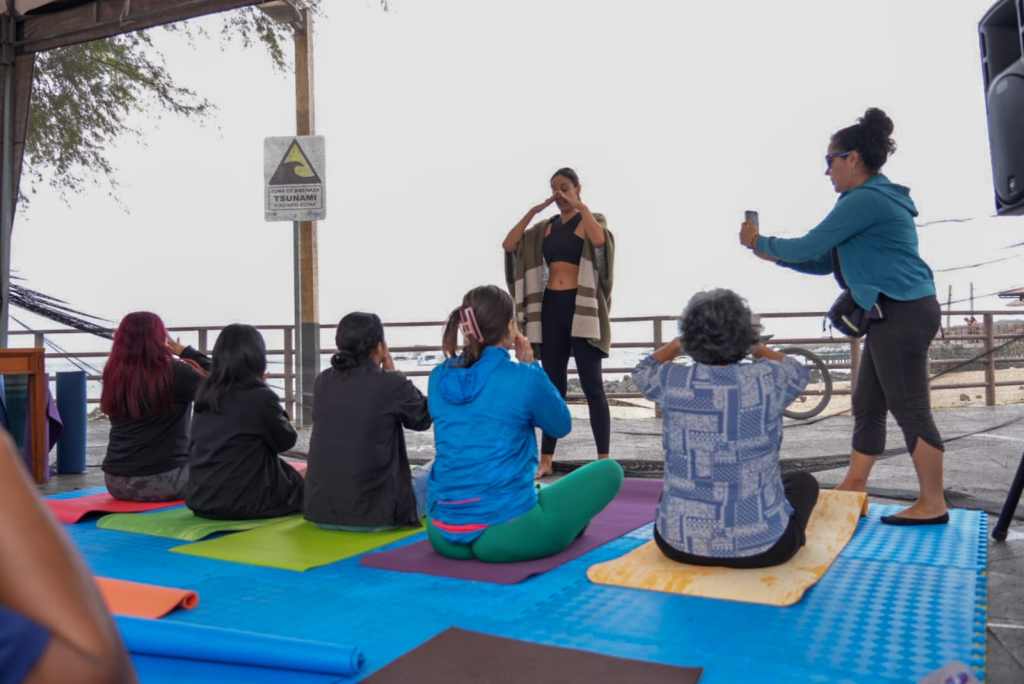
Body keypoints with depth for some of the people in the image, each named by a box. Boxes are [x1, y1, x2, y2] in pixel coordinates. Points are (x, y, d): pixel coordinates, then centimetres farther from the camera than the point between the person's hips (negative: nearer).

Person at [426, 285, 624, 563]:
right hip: (506, 535, -5)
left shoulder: (439, 378, 2)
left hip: (442, 535, 5)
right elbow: (561, 426, 7)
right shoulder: (525, 378, -12)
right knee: (609, 471, 10)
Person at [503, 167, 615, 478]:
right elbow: (509, 245, 2)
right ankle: (546, 460, 14)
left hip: (581, 308, -4)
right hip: (550, 307, 4)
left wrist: (580, 206, -14)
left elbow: (599, 240, -23)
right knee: (552, 385, 8)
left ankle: (604, 460, 2)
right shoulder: (545, 227, 14)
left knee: (592, 385, -3)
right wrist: (534, 210, 1)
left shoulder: (592, 220, 2)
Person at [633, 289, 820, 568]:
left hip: (679, 542, 2)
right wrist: (753, 345, 25)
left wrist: (681, 340, 26)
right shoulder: (767, 379, -12)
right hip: (762, 545, -1)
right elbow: (800, 373, 14)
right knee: (803, 482, 29)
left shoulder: (673, 381, -10)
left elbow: (642, 372, 16)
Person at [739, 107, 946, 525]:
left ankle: (932, 505, 6)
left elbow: (809, 246, -13)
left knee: (909, 410, -4)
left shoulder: (865, 199, -13)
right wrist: (772, 255, 12)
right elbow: (825, 261, 20)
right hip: (896, 315, 10)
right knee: (867, 406, 12)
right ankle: (852, 492, 19)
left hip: (903, 314, -10)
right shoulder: (875, 199, 19)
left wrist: (761, 243, 2)